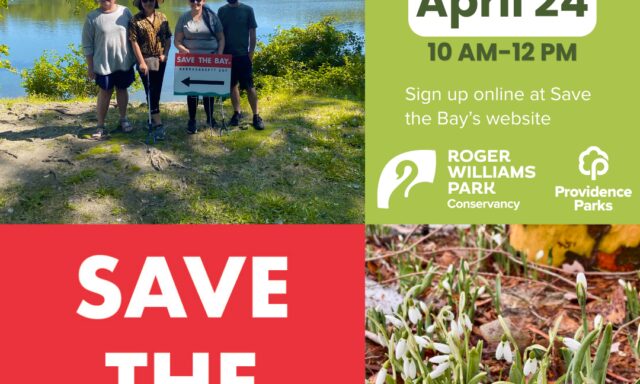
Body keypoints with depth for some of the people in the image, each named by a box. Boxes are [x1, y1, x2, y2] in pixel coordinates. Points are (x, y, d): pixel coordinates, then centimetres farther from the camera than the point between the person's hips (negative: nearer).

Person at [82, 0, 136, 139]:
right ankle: (100, 126, 12)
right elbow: (87, 44, -4)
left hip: (124, 62, 2)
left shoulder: (125, 12, -2)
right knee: (105, 92, 4)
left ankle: (123, 120, 30)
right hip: (103, 63, -2)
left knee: (122, 89, 14)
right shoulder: (92, 17, -7)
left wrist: (136, 58, 5)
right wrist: (90, 66, -5)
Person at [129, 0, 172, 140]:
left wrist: (165, 54, -5)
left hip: (160, 60, 5)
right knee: (151, 91, -7)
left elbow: (168, 38, 8)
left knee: (157, 90, 14)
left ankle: (153, 118, 30)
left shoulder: (162, 17, 5)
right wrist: (141, 62, -16)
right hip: (145, 60, -4)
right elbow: (134, 42, -10)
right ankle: (158, 124, -10)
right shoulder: (135, 20, -7)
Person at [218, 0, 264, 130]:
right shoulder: (222, 11, 5)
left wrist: (250, 54, -7)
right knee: (233, 85, 9)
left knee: (249, 86, -4)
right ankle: (237, 113, 20)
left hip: (243, 55, -3)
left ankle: (256, 116, 2)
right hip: (227, 55, 3)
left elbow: (252, 34, -1)